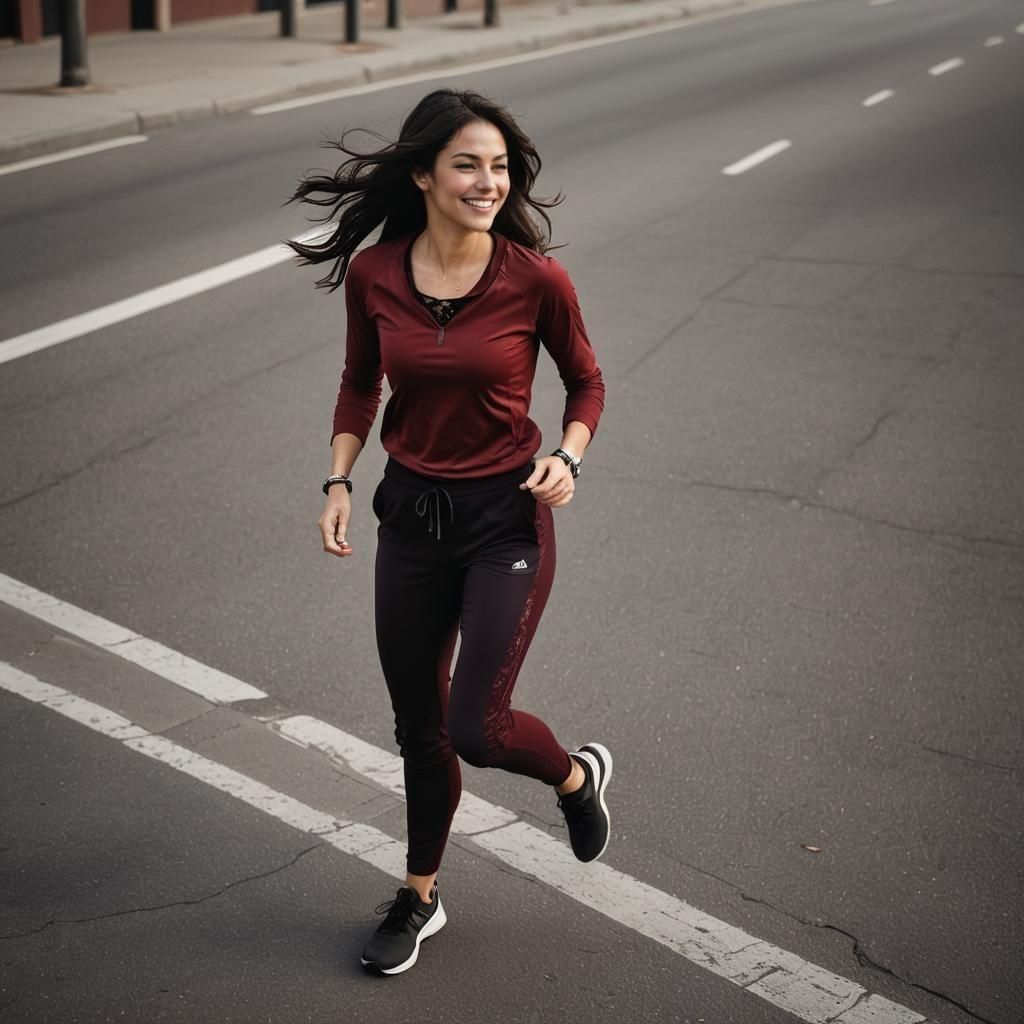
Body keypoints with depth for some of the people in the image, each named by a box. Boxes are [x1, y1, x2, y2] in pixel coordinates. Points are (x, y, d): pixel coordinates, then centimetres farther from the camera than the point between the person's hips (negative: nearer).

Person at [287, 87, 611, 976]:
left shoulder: (535, 279, -15)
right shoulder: (372, 274, -7)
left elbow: (586, 381, 1)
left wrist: (568, 456, -16)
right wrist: (339, 479, -2)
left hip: (506, 518, -3)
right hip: (410, 512, 3)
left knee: (477, 729, -9)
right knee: (418, 726, 16)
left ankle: (576, 776, 27)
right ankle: (420, 898, 38)